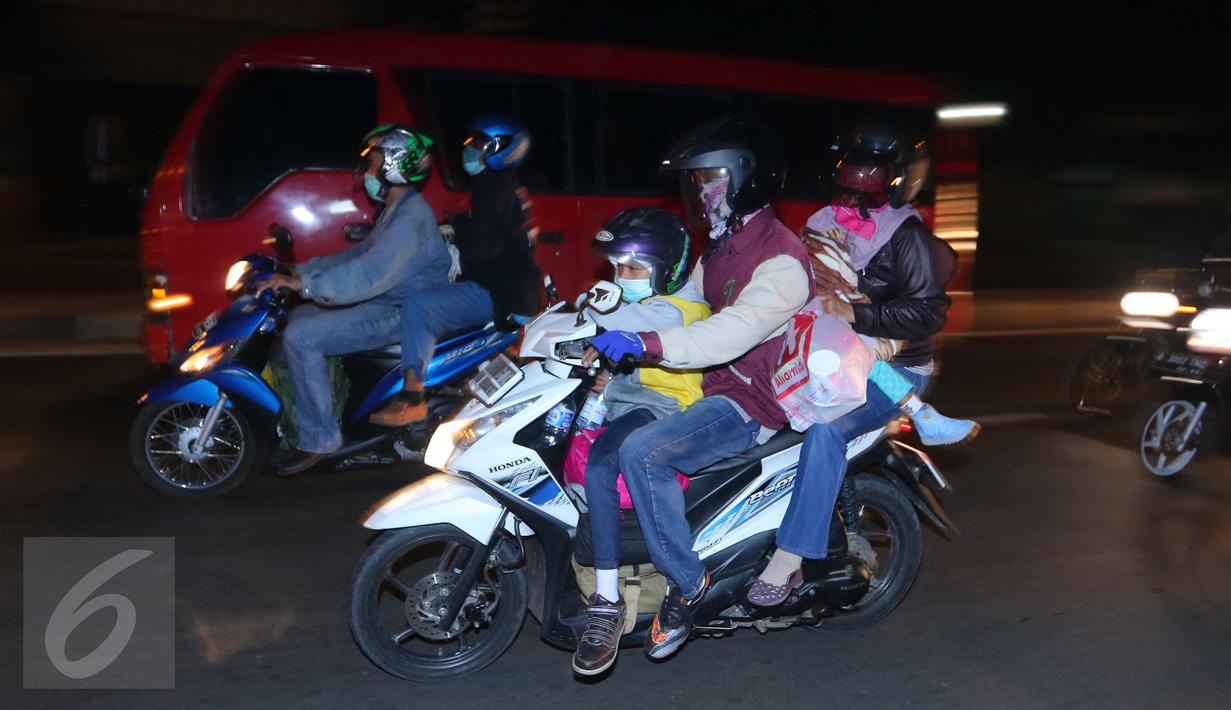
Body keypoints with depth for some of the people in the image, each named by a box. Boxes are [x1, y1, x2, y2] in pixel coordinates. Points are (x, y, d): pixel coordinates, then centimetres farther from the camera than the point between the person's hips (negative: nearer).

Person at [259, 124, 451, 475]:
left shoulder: (412, 215, -19)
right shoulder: (394, 209, 16)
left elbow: (373, 273, -32)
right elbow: (359, 254, 20)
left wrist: (304, 284, -31)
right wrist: (300, 271, 11)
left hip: (402, 313, -11)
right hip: (387, 303, 11)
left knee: (299, 338, -19)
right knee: (299, 316, 18)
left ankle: (319, 437, -10)